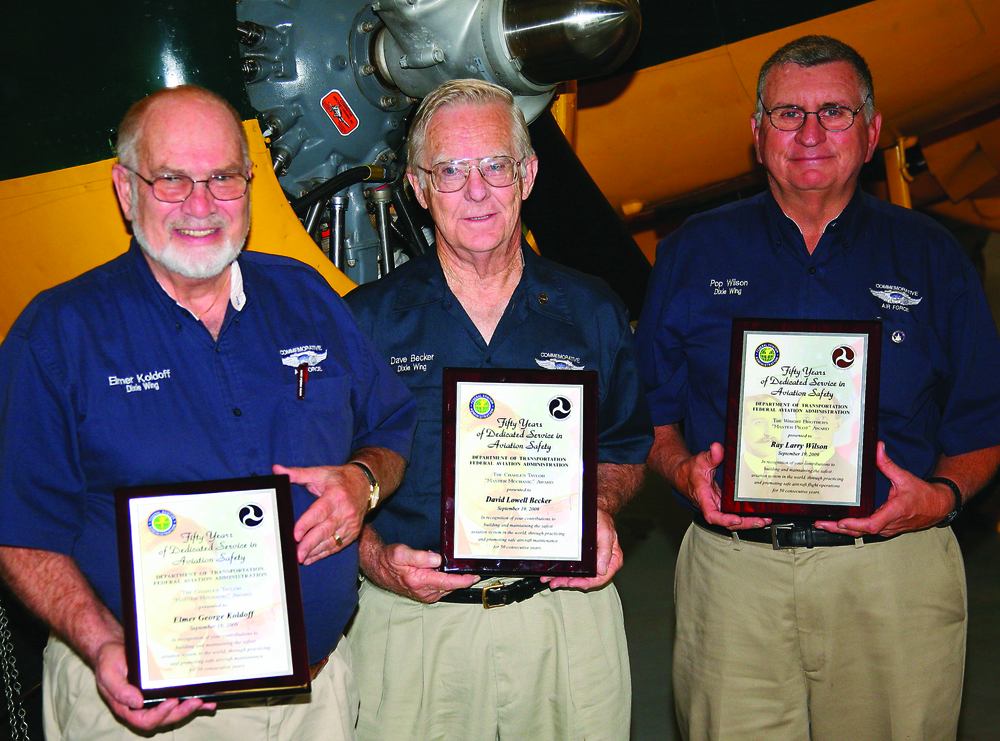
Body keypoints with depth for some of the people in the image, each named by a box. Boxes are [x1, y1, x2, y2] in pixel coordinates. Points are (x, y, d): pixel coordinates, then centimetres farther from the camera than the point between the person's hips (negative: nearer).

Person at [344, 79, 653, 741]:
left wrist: (600, 508, -7)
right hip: (414, 625, -1)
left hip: (569, 615, 2)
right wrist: (376, 558, -16)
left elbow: (626, 450, 13)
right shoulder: (366, 321, -2)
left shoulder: (593, 313, 4)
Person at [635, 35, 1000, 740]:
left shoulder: (930, 256, 7)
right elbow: (652, 410, 11)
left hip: (894, 576, 0)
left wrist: (943, 495, -11)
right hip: (734, 570, 0)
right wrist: (684, 469, -8)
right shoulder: (695, 253, 8)